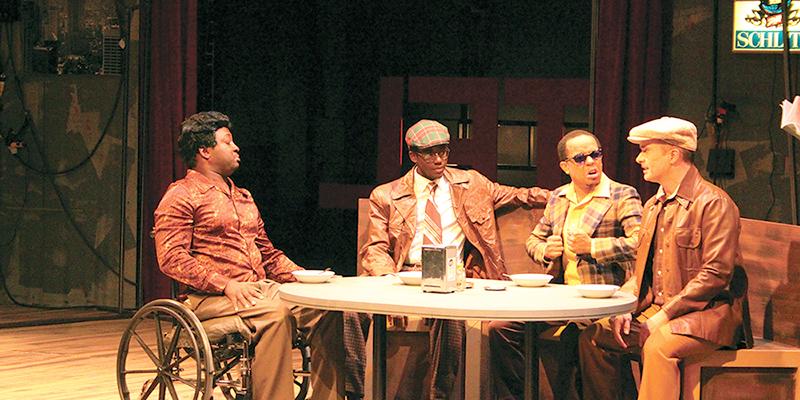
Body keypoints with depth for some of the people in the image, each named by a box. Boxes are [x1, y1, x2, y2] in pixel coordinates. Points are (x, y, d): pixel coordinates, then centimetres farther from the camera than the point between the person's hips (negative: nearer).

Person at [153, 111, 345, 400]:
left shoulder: (243, 197, 27)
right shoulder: (181, 196, 2)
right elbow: (171, 258, -9)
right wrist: (226, 285, -20)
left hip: (259, 287, 7)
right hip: (210, 298, -7)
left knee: (327, 308, -17)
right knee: (275, 312, -35)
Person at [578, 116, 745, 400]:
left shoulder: (714, 203, -11)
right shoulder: (653, 206, 17)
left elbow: (715, 274, -17)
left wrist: (665, 315, -20)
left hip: (707, 312, -8)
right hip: (655, 310, 8)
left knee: (658, 344, -35)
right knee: (592, 336, -9)